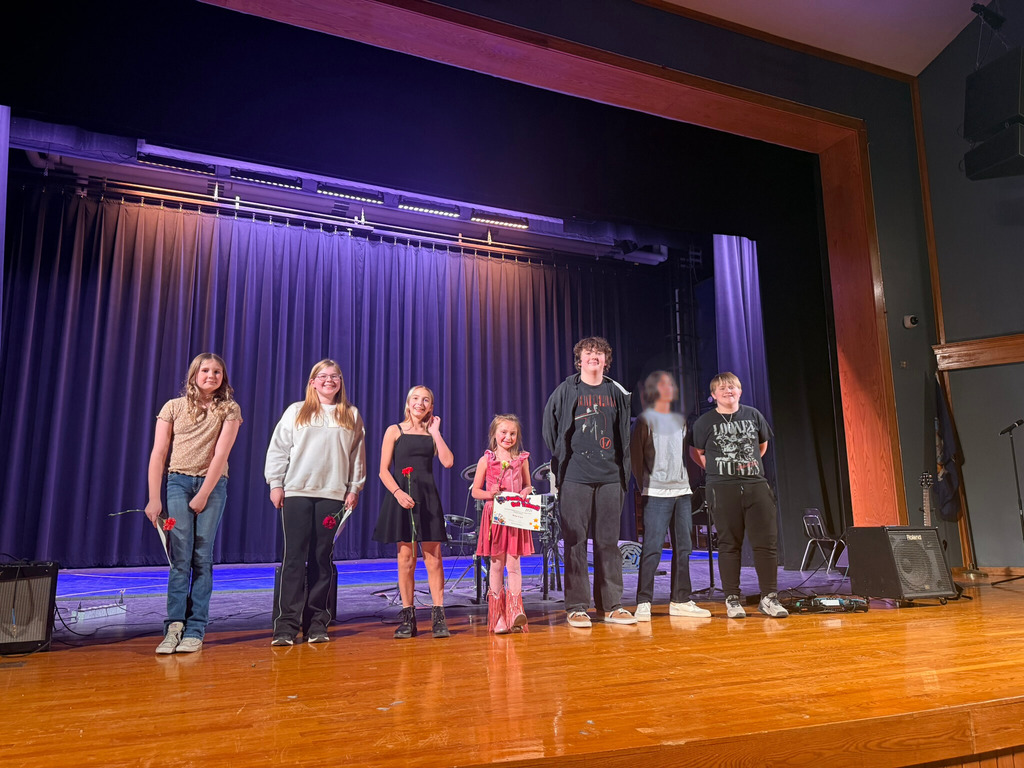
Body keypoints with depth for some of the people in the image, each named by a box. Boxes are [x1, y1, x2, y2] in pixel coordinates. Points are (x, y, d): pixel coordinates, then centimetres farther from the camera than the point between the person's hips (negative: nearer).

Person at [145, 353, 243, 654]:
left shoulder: (229, 409, 3)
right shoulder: (173, 407, 7)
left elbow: (220, 454, -5)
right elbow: (158, 454, 3)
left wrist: (203, 495, -10)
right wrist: (154, 499, -3)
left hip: (213, 485, 0)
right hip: (178, 482, 1)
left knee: (202, 557, 0)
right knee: (180, 556, -7)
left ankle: (195, 630, 2)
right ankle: (174, 625, -5)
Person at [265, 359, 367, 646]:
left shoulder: (351, 416, 11)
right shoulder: (296, 411, 9)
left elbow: (358, 455, 11)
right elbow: (278, 449, 7)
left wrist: (355, 488, 7)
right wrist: (275, 484, 1)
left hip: (333, 494, 1)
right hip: (297, 492, -1)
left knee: (322, 559, 3)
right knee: (294, 557, -3)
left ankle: (317, 623, 10)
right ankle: (286, 624, 1)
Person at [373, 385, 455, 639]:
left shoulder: (432, 433, 12)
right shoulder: (395, 430, 5)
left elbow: (447, 462, -3)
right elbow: (384, 470, 1)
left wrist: (436, 432, 0)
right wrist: (398, 492, -14)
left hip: (427, 497, 2)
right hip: (402, 496, -2)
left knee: (433, 557, -1)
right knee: (406, 557, 0)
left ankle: (438, 616, 4)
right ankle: (408, 617, 9)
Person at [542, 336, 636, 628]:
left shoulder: (617, 392, 12)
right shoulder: (565, 391, 3)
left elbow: (624, 434, 16)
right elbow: (550, 429, 7)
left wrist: (623, 469, 10)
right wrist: (561, 463, 5)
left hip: (610, 476, 3)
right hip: (575, 476, -3)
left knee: (608, 540, 7)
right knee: (575, 541, 0)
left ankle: (611, 605, 16)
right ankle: (576, 607, 7)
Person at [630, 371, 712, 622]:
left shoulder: (680, 420, 18)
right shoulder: (645, 420, -1)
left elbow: (686, 454, 21)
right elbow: (636, 456, -5)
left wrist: (689, 484, 12)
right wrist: (643, 489, -10)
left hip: (682, 491, 7)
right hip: (656, 493, -6)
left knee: (683, 547, 8)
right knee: (652, 548, -9)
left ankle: (679, 601, 17)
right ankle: (643, 603, -4)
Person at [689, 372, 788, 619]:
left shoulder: (754, 415, 10)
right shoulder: (705, 422, 3)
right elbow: (696, 453, 11)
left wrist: (751, 464, 14)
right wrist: (716, 469, 2)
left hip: (756, 485, 3)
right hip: (723, 488, -2)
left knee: (766, 541, 0)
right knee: (729, 544, 2)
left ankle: (769, 598, 10)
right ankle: (732, 599, 10)